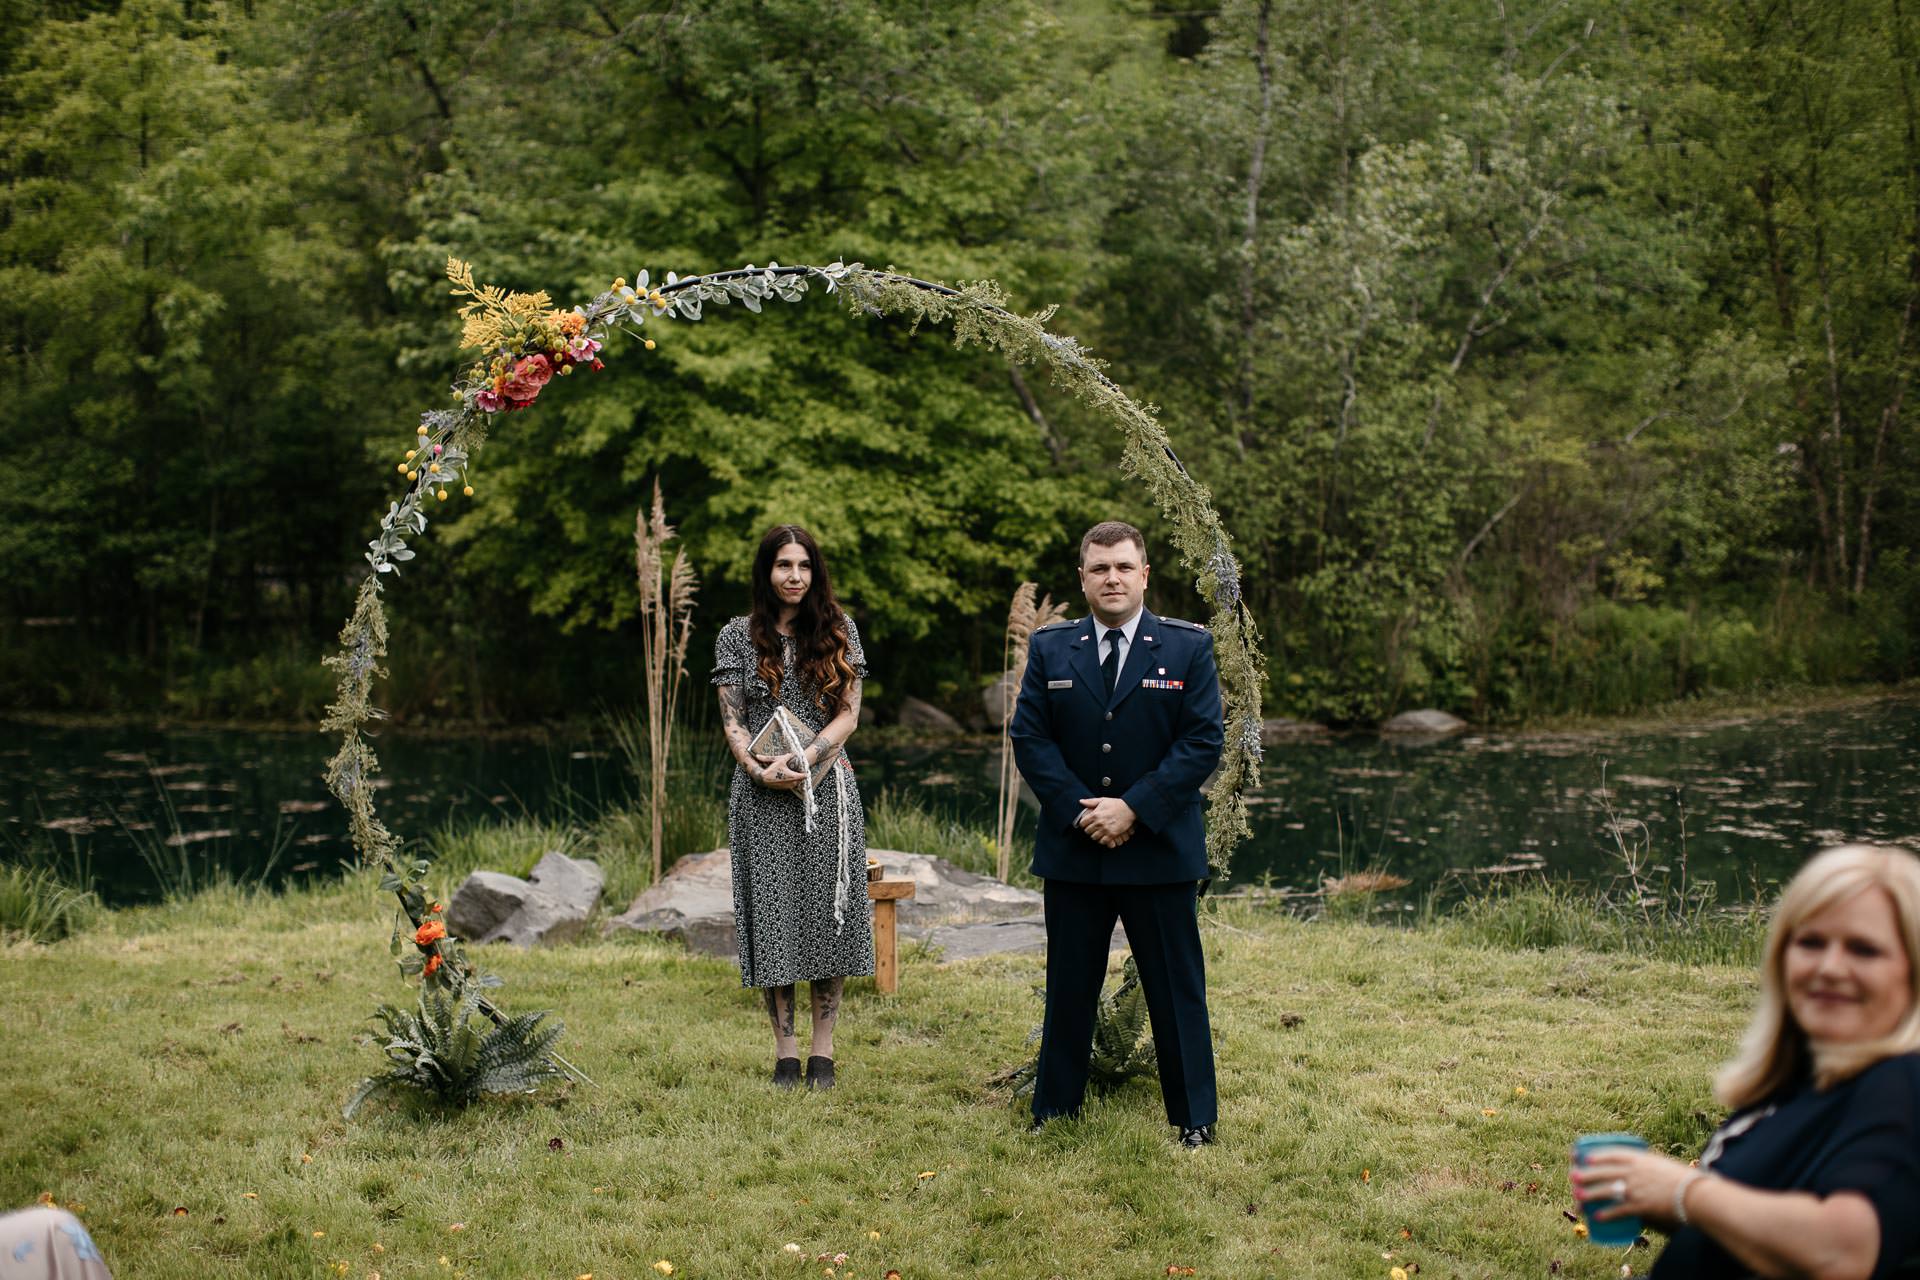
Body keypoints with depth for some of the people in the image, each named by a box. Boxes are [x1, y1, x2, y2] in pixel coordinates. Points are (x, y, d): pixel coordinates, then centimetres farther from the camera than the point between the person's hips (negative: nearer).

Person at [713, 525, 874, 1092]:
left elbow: (849, 712, 1)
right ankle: (785, 1051, 6)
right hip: (762, 794, 0)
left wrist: (803, 761, -13)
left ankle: (822, 1052, 9)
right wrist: (761, 770, -15)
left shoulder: (838, 631, 7)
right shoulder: (737, 636, 6)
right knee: (772, 914, -1)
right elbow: (732, 721, 3)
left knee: (828, 912, 1)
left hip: (828, 790, 0)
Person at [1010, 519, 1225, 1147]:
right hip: (1072, 847, 2)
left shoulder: (1189, 647, -1)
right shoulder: (1049, 648, 5)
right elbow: (1029, 738, 0)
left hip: (1161, 849, -2)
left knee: (1177, 987, 6)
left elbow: (1203, 742, -7)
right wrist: (1079, 812, -12)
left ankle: (1194, 1116, 17)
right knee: (1069, 986, 11)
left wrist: (1133, 808, -15)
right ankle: (1054, 1111, 22)